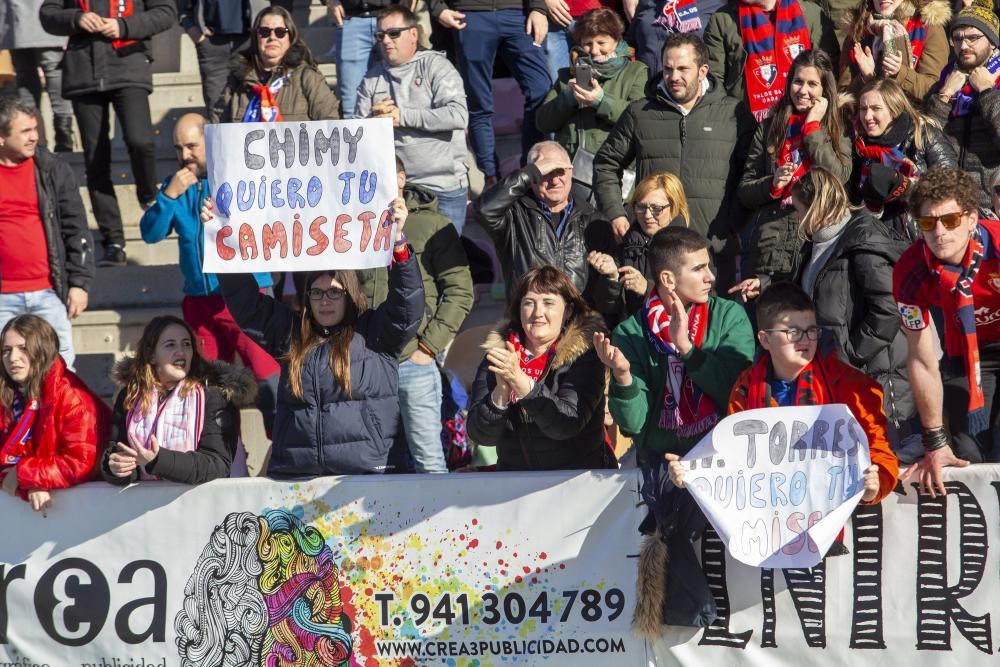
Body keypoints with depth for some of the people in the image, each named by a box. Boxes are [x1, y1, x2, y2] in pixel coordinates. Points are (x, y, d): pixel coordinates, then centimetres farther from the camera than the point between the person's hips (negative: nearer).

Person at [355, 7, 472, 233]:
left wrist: (402, 116, -14)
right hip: (395, 187, 3)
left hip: (444, 187, -3)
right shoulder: (372, 78, 10)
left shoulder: (434, 66, -2)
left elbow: (458, 116, -16)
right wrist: (375, 120, -14)